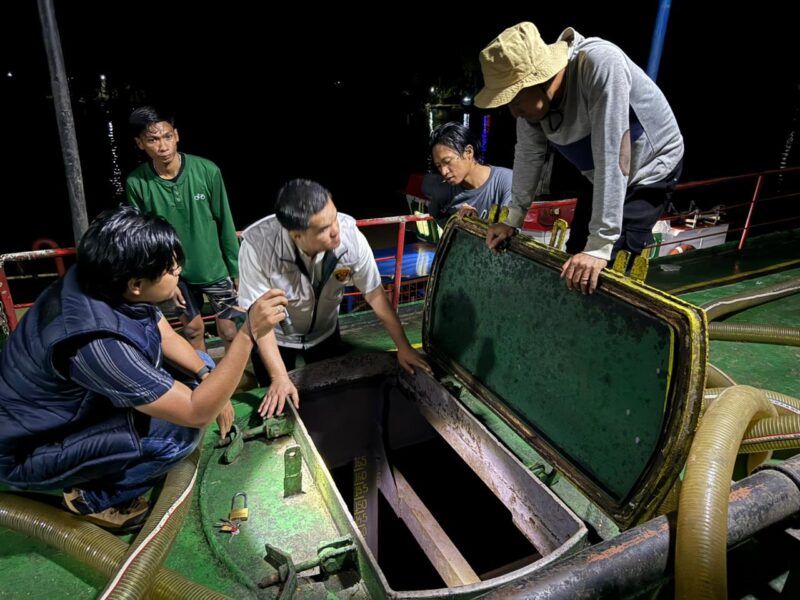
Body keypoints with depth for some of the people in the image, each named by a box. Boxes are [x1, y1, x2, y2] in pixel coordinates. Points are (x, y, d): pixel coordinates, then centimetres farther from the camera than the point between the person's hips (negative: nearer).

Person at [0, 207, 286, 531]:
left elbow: (167, 337, 1)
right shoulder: (96, 341, -39)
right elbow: (197, 413, -35)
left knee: (196, 371, 1)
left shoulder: (104, 282, -15)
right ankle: (93, 497, 1)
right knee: (180, 430, -25)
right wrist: (249, 332, -40)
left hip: (78, 404, 8)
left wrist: (207, 379, -14)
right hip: (28, 453, -8)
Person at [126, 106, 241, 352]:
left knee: (229, 331, 9)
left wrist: (237, 269, -5)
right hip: (176, 271, 2)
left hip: (216, 267, -1)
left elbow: (225, 224, -10)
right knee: (193, 329, 18)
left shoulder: (207, 170, -19)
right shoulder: (137, 182, -14)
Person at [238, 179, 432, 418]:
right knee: (277, 406, 16)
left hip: (325, 332, 2)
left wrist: (403, 346, -12)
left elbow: (374, 293, -17)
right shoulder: (257, 245, -36)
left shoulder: (350, 236, -31)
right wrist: (279, 378, -29)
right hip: (276, 337, -2)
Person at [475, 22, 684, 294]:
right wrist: (513, 219, 0)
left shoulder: (600, 63, -37)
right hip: (599, 177, 7)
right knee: (574, 263, 8)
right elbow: (528, 153, -3)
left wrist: (601, 245, -40)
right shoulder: (529, 88, -17)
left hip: (651, 166, -6)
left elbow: (613, 157, -40)